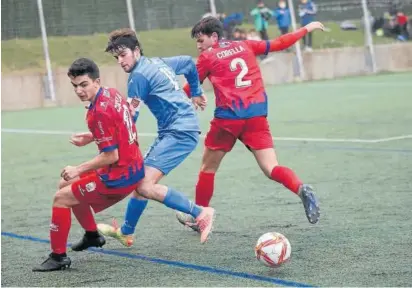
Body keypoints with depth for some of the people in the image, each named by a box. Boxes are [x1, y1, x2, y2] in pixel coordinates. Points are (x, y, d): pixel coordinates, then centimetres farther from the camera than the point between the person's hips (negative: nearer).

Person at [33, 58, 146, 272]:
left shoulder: (100, 113, -25)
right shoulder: (112, 94, 1)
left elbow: (111, 156, -23)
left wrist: (78, 170, -14)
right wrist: (92, 138, 10)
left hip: (119, 176, -9)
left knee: (61, 197, -3)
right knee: (67, 185, 25)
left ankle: (58, 256, 4)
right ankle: (92, 235, 40)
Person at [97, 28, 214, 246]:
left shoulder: (139, 75, -11)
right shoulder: (158, 63, 16)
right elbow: (189, 62, 32)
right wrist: (196, 93, 39)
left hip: (180, 132, -10)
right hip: (172, 131, 10)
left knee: (145, 185, -20)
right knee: (140, 179, 16)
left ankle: (201, 214, -19)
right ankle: (125, 232, 30)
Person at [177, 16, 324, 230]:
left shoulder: (207, 57, 4)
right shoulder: (245, 46, 14)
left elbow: (189, 89, 10)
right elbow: (278, 44, 18)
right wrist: (306, 29, 30)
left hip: (228, 117, -3)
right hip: (257, 116, 3)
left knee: (208, 167, 16)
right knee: (271, 169, -2)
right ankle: (301, 189, -31)